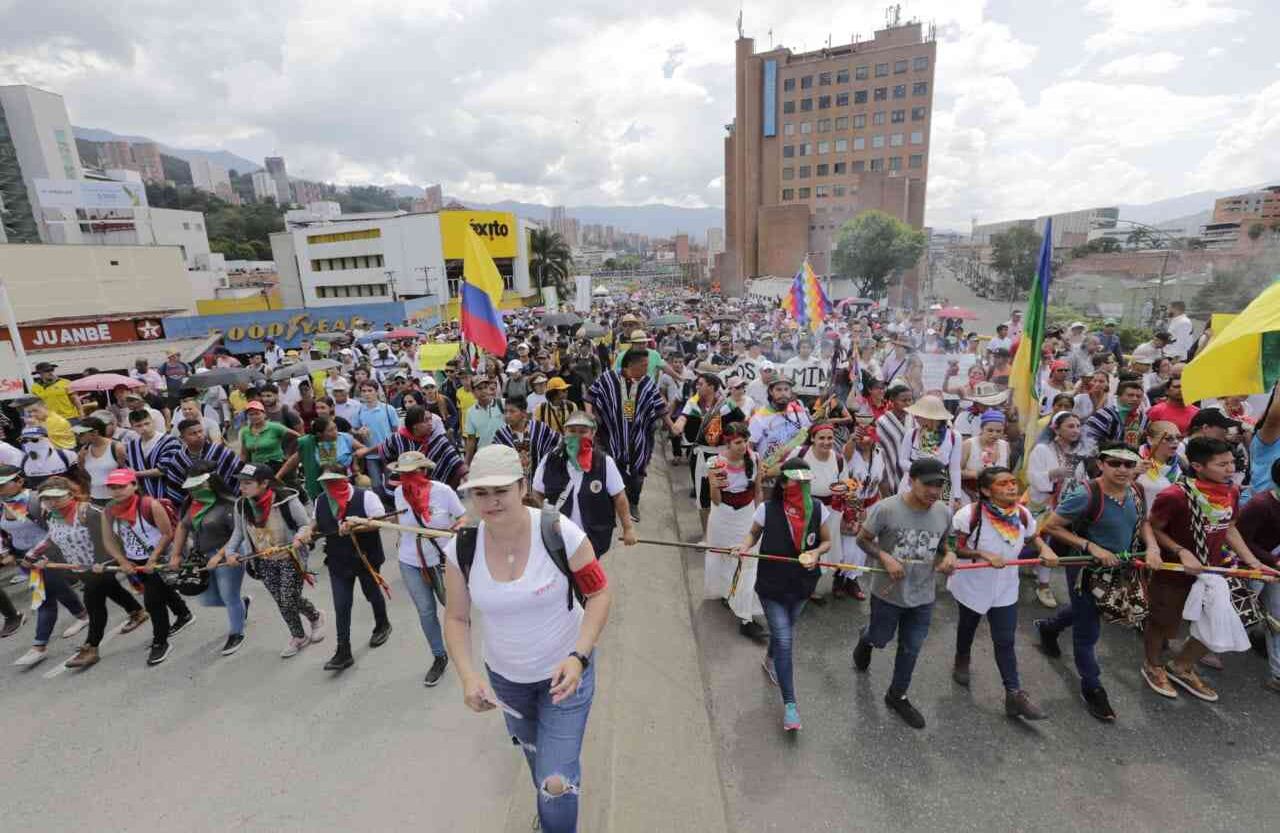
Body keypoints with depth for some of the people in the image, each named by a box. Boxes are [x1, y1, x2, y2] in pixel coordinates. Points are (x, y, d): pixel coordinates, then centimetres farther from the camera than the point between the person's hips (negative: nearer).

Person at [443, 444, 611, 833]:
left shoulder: (560, 532, -28)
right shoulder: (462, 547, -18)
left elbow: (599, 594, -17)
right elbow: (456, 619, -6)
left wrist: (578, 657, -28)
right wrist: (468, 675, -21)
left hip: (565, 670, -4)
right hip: (504, 676, 4)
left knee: (556, 781, -4)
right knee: (535, 755, 30)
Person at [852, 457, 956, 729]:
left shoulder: (944, 513, -8)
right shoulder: (886, 509, -23)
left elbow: (941, 544, 11)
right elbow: (862, 539, -10)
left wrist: (949, 555, -11)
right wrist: (885, 557, -25)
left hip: (923, 596, 4)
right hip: (887, 593, -4)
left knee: (911, 649, 16)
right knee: (880, 639, 17)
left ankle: (897, 696, 39)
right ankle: (865, 639, 54)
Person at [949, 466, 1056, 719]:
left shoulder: (1022, 514, -11)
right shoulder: (970, 514, -27)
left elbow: (1033, 537, 9)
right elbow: (954, 547, -21)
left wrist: (1045, 550, -10)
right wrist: (984, 555, -32)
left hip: (1005, 589, 3)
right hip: (972, 586, -2)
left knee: (1005, 641, 4)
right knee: (967, 628, 22)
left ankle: (1014, 694, 16)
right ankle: (962, 662, 51)